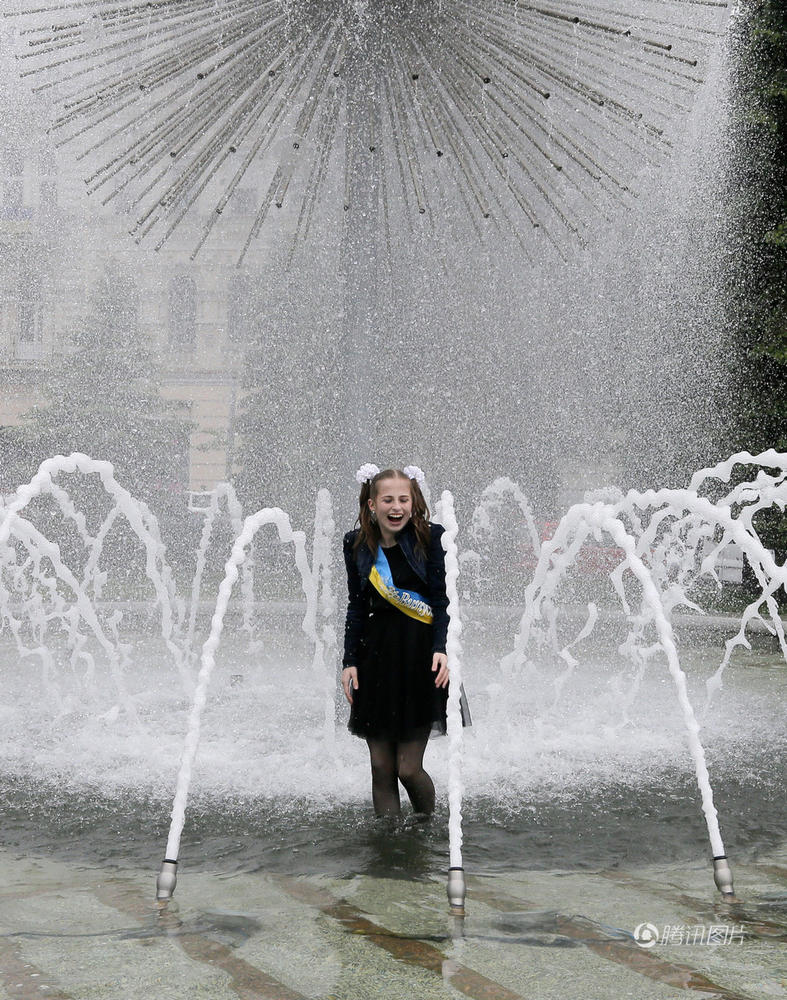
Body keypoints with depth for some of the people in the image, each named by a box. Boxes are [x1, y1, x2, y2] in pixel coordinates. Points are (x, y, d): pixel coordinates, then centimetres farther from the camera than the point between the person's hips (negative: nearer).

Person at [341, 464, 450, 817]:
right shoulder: (357, 544, 5)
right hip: (376, 653, 3)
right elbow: (356, 607, 11)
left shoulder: (427, 537, -4)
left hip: (419, 654, -3)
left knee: (408, 768, -3)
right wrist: (350, 661, 4)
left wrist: (439, 649, -18)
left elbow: (440, 600, -4)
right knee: (381, 770, 4)